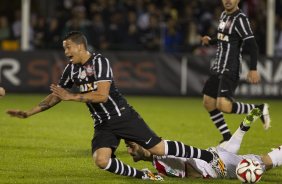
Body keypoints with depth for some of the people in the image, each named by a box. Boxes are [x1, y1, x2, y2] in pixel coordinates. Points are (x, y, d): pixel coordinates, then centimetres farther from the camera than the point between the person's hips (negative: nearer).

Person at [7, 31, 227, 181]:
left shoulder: (99, 61, -15)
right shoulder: (71, 69, 7)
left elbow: (102, 95, -24)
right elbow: (56, 96, 16)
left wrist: (72, 97, -21)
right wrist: (29, 113, 9)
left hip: (123, 116, -6)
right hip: (102, 124, 6)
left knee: (159, 148, -9)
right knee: (101, 160, -21)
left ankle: (210, 156, 7)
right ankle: (143, 176, -2)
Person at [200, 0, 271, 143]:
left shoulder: (240, 19, -13)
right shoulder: (223, 15, 13)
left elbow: (251, 44, -19)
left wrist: (253, 70, -27)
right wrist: (210, 41, 9)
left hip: (230, 71, -9)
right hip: (217, 68, 9)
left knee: (224, 105, -22)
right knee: (208, 103, 9)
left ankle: (259, 109, -1)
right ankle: (227, 138, 21)